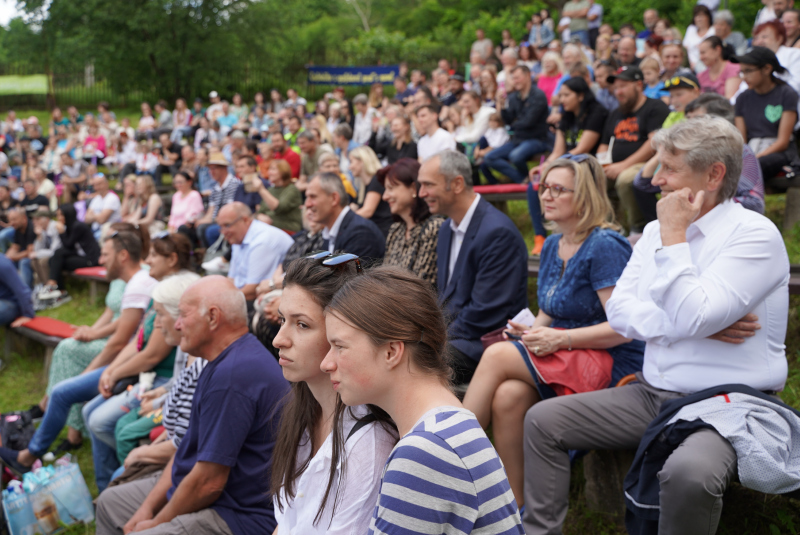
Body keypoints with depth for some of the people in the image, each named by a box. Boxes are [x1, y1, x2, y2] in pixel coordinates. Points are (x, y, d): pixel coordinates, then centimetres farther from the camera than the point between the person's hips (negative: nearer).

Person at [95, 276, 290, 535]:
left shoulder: (231, 376, -27)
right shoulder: (222, 363, 9)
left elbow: (209, 482, -25)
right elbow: (189, 445, 12)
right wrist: (147, 508, 5)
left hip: (240, 514, -11)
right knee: (110, 502, 21)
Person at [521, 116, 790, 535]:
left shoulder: (755, 234, -11)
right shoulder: (656, 231, 11)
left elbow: (687, 319, -23)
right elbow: (618, 311, 3)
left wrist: (673, 235, -15)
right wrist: (699, 323, -11)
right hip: (653, 393, 7)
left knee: (689, 471, -37)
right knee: (542, 420, -3)